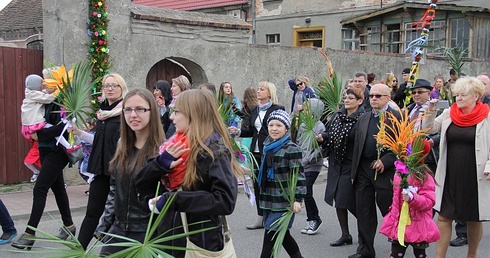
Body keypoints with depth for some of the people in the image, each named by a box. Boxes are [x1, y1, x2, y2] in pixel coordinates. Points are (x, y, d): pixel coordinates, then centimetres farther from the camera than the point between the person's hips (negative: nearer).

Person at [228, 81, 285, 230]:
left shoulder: (277, 110, -5)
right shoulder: (255, 111, 15)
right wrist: (238, 132, 3)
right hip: (256, 151, 7)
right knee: (257, 184, 10)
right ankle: (260, 218, 19)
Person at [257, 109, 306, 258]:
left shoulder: (292, 149, -12)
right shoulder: (268, 146, 10)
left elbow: (298, 176, -15)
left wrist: (297, 199, -21)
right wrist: (262, 196, 25)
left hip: (284, 201, -7)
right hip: (268, 200, 7)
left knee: (270, 236, -5)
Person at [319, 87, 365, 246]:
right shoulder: (337, 115, 7)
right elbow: (329, 133, 15)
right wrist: (323, 137, -6)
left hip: (351, 165, -7)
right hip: (335, 163, 7)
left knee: (346, 200, -5)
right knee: (338, 199, 10)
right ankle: (345, 235, 23)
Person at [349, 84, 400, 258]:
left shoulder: (397, 117, -4)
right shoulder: (363, 118, 14)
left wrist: (385, 161, -17)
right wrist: (354, 172, 11)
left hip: (385, 171, -5)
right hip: (364, 170, 6)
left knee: (389, 210, 2)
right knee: (364, 211, 9)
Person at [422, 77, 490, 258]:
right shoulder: (449, 114, 4)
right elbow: (429, 129, 8)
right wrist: (430, 111, -7)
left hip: (474, 177, -3)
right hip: (450, 176, 3)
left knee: (474, 219, 11)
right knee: (444, 216, 3)